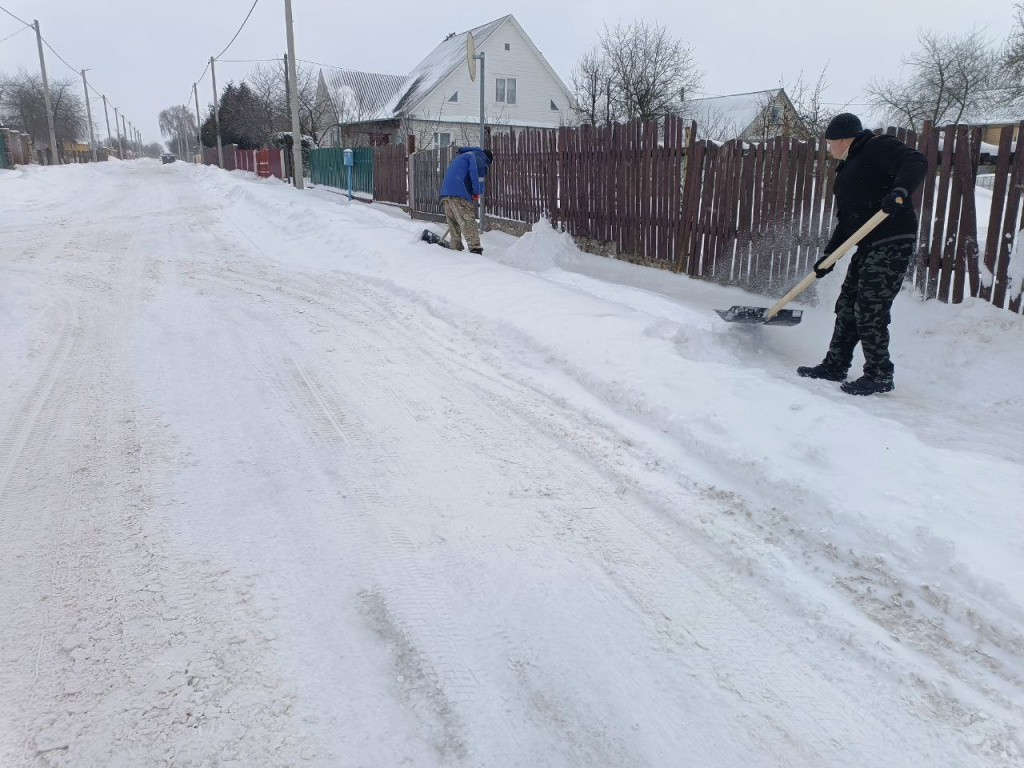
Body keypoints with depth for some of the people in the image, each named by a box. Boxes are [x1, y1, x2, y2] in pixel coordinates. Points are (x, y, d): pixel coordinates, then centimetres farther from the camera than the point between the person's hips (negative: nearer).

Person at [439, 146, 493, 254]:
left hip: (445, 193, 8)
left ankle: (456, 248, 19)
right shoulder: (479, 155, 8)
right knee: (468, 220, -12)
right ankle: (475, 247, -20)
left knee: (454, 223, 15)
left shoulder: (462, 156, 37)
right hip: (458, 193, -8)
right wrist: (477, 192, -9)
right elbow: (477, 170, -14)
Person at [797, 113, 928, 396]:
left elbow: (917, 162, -20)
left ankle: (879, 375, 1)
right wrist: (829, 255, 15)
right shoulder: (848, 169, 23)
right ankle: (835, 365, 23)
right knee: (848, 306, 12)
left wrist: (900, 190, -39)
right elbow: (847, 220, 22)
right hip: (868, 245, 10)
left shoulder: (880, 147, -4)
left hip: (893, 244, -10)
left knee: (870, 311, -10)